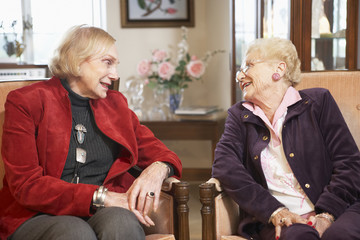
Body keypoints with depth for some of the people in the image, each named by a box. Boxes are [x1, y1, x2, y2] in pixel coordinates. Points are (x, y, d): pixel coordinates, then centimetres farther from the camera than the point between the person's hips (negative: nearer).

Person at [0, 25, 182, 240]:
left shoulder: (115, 103, 17)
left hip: (104, 214, 4)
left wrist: (158, 169, -10)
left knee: (121, 222, -32)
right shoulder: (25, 102, 2)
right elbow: (26, 185, -7)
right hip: (41, 216, -3)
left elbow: (155, 150, 17)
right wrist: (100, 196, -18)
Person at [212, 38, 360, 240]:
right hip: (276, 220, 0)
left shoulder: (318, 102, 10)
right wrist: (275, 211, -16)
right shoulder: (239, 116, 15)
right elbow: (224, 166, -2)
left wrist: (326, 215, -14)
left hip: (336, 209, 0)